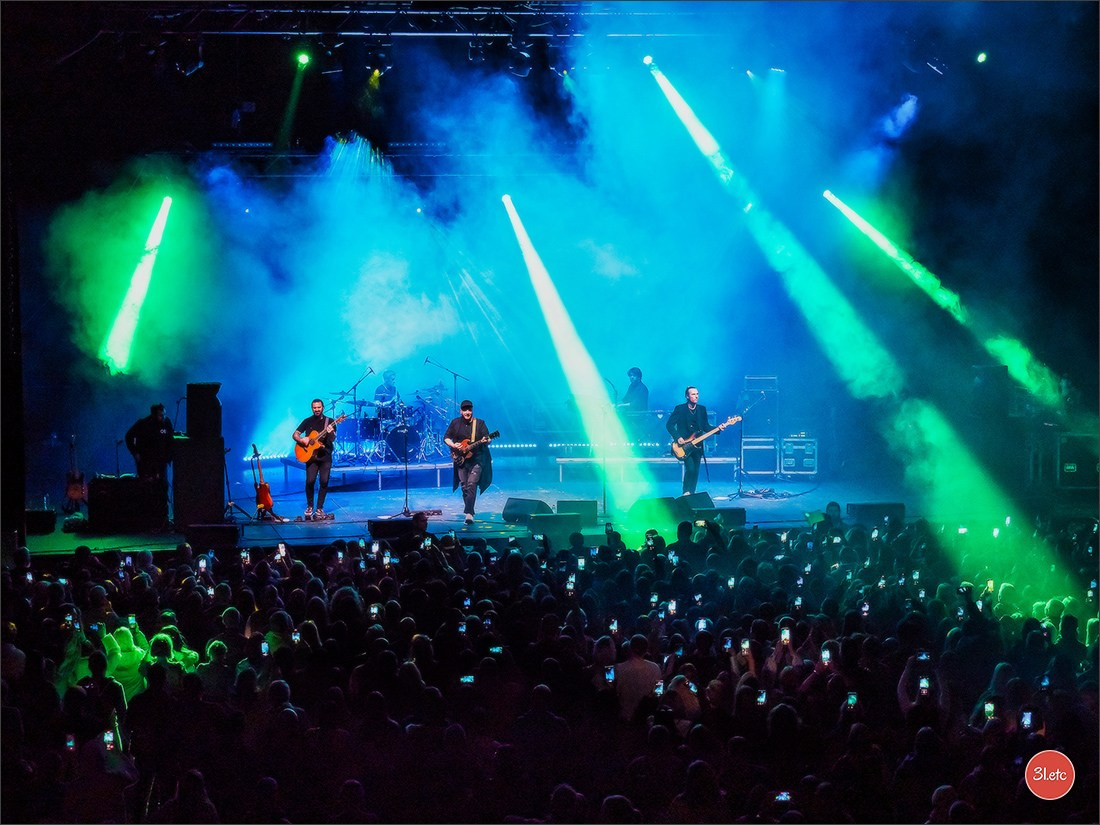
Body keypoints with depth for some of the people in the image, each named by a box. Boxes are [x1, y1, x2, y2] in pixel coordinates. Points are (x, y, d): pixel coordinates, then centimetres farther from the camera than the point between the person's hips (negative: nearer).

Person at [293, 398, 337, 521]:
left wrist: (330, 433, -27)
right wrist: (301, 440, -14)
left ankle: (319, 509, 5)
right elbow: (295, 435, 8)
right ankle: (309, 507, 6)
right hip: (311, 456, 0)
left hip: (325, 456, 0)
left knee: (324, 482, -6)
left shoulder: (329, 421, 4)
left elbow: (332, 439, -4)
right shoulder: (307, 421, 8)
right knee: (310, 481, -13)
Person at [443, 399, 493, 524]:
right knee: (464, 487, 4)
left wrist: (485, 441, -20)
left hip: (476, 459, -3)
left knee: (472, 484, -16)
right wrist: (453, 445, -9)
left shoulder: (479, 424, 2)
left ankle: (469, 513, -24)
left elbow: (487, 440, 1)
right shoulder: (455, 423, 7)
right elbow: (446, 438, 9)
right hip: (461, 459, 3)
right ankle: (470, 512, 17)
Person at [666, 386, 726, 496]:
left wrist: (718, 428, -9)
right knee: (690, 468, -17)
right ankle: (686, 493, -3)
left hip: (697, 445, 5)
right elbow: (669, 425, -6)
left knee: (696, 471, 5)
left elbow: (706, 427, 8)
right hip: (684, 445, -5)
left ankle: (691, 494, 16)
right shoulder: (680, 409, -4)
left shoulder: (702, 409, 10)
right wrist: (678, 437, -17)